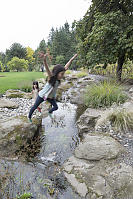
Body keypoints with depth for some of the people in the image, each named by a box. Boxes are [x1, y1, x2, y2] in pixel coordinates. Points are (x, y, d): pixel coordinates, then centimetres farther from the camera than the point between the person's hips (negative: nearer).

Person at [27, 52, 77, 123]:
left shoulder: (58, 77, -15)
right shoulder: (51, 77, -30)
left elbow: (66, 67, -9)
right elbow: (47, 69, -51)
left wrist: (72, 59, -10)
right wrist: (44, 60, -70)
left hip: (51, 97, 6)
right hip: (42, 95, -5)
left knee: (55, 107, 6)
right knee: (35, 107, 12)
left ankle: (49, 112, 39)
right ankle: (29, 116, 39)